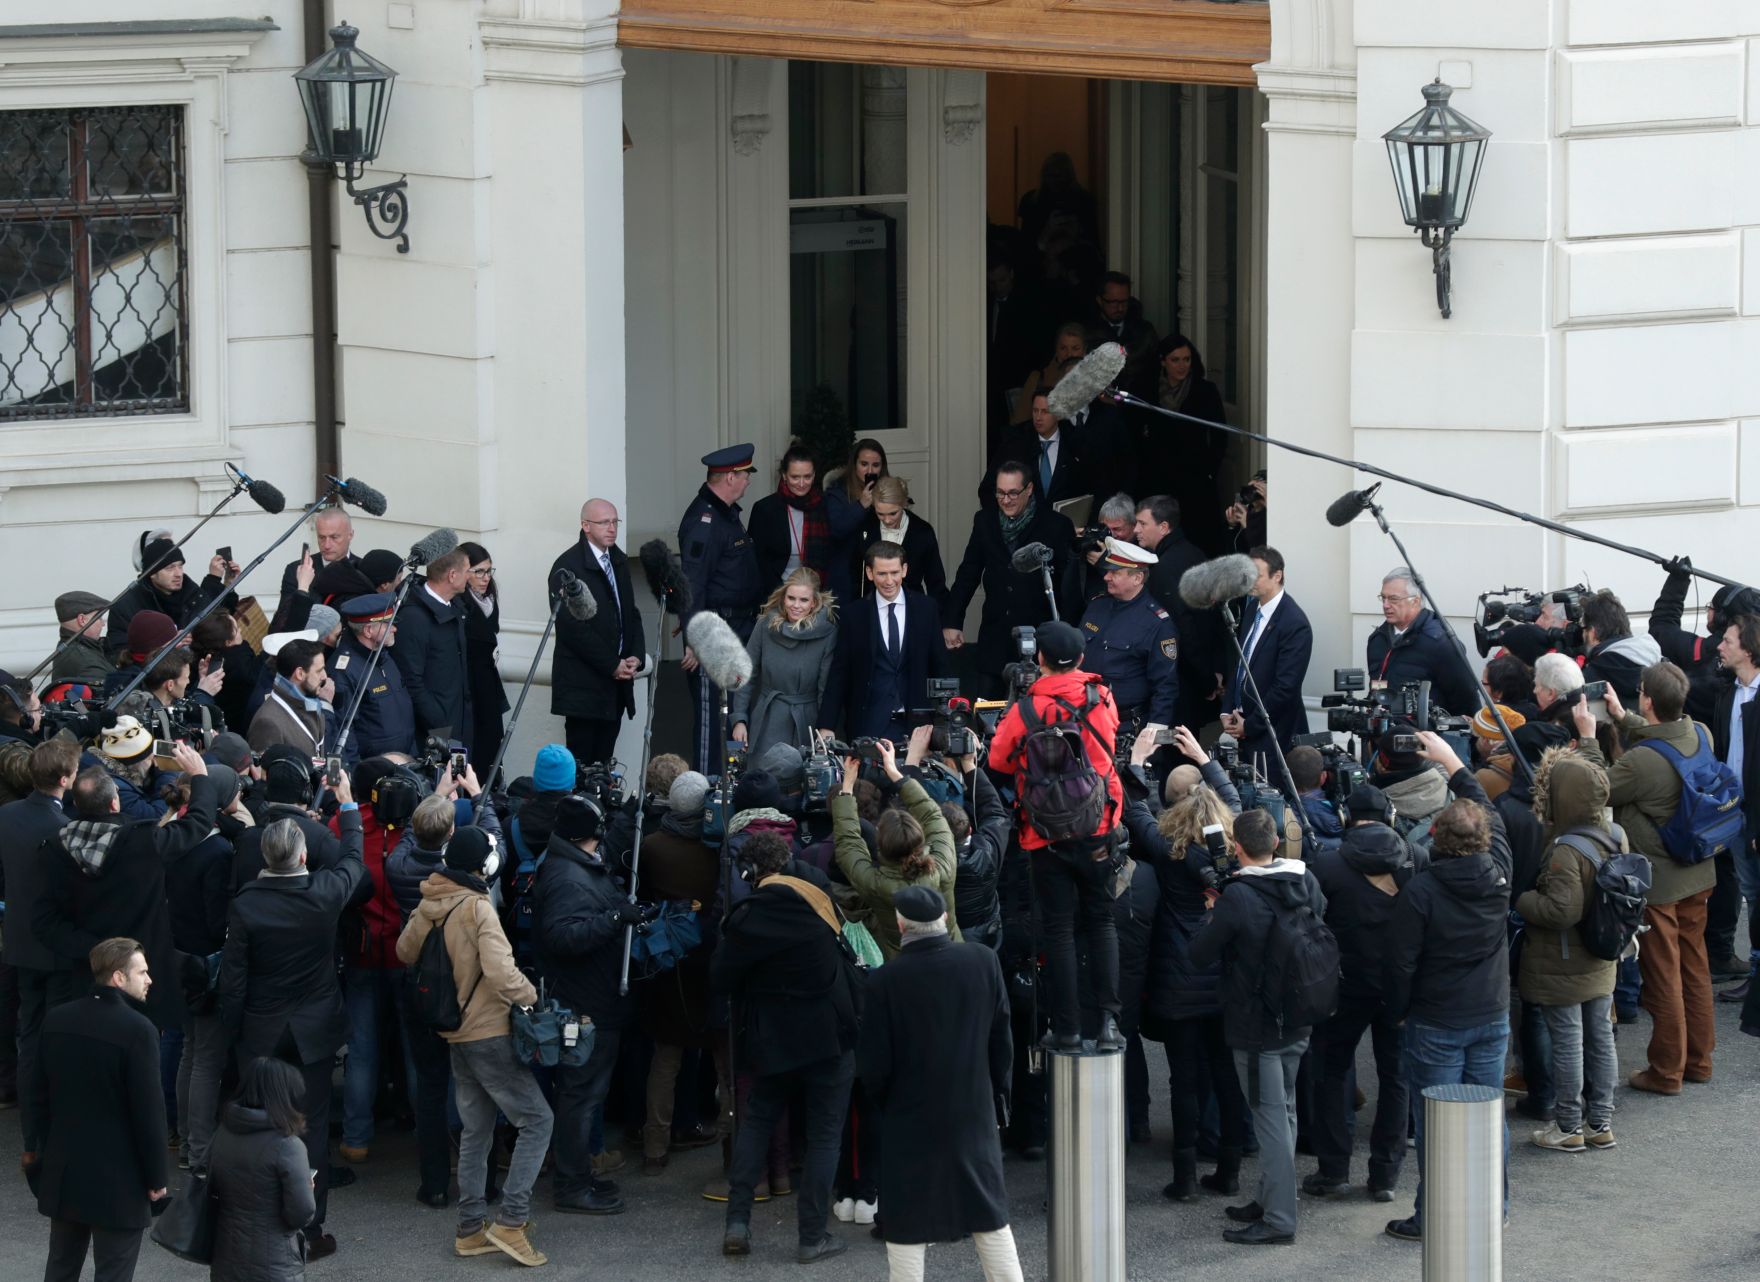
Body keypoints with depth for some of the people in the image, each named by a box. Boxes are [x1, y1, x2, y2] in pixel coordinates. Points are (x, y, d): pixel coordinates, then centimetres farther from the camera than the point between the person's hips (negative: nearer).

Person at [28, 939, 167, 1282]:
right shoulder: (137, 1030, -19)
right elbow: (149, 1110, -17)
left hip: (63, 1173, 6)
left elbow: (41, 1094, 10)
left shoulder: (57, 1020, 1)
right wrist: (158, 1177, -7)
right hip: (119, 1182, -6)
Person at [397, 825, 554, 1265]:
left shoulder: (429, 906, 0)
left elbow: (405, 951, 16)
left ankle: (470, 1228, 19)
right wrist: (531, 996, -13)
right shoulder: (478, 909, -20)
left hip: (457, 1033, 8)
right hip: (489, 1032, -8)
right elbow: (501, 973, -29)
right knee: (536, 1119, -2)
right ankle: (510, 1221, -9)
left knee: (476, 1130, 16)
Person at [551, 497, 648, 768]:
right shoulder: (568, 567, -10)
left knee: (604, 761, 4)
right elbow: (573, 627, -15)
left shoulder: (618, 561, 14)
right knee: (582, 761, -7)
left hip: (615, 681, 7)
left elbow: (631, 612, 20)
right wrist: (612, 665, -13)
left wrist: (636, 656, 3)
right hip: (583, 686, -7)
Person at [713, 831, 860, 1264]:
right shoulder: (818, 900, -5)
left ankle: (737, 1222, 8)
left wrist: (725, 943, 10)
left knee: (757, 1121, 17)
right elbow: (843, 950, 4)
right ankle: (812, 1236, 4)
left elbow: (719, 980, -6)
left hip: (772, 1039, 0)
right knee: (824, 1133, 5)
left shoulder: (747, 916, -9)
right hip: (830, 1034, 0)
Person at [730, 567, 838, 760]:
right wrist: (739, 719, 2)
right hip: (767, 723, 2)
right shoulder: (766, 625, -1)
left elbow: (826, 687, -5)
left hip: (804, 724, -2)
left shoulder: (827, 633, -8)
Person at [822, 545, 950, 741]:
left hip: (916, 723, 1)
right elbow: (839, 674, 3)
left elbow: (939, 667, 9)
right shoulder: (855, 615, 2)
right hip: (869, 724, -1)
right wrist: (827, 727, -2)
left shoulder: (925, 609, 4)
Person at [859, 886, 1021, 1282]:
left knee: (906, 1227, 7)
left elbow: (873, 1064, -12)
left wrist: (882, 1101, 8)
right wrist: (995, 1090, 15)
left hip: (910, 1118, -3)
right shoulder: (984, 962, -8)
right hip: (974, 1112, 3)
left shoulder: (884, 981, -17)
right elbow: (1002, 1039, 1)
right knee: (990, 1217, 16)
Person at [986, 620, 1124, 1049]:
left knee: (1058, 929, 4)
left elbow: (998, 760, 1)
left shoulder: (1025, 710, -10)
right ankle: (1108, 1018, 1)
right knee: (1101, 921, 12)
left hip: (1048, 836, -2)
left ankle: (1066, 1027, 4)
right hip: (1098, 831, 2)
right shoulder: (1101, 698, 0)